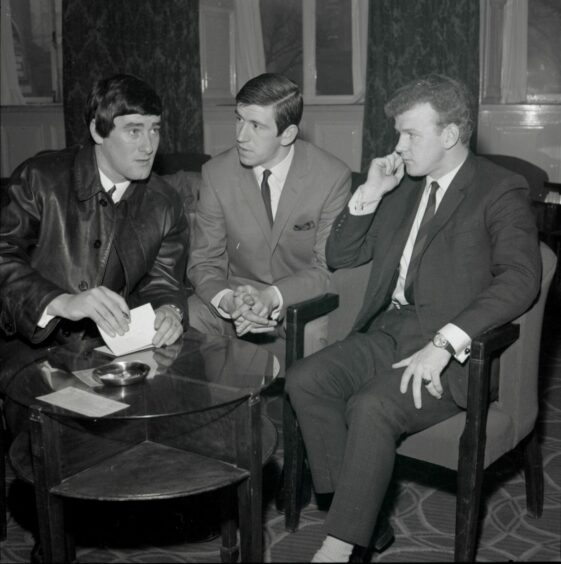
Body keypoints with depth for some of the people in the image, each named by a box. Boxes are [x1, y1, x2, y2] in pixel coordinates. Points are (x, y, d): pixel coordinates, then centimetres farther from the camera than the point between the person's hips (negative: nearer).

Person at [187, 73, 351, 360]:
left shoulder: (332, 177, -12)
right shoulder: (217, 173, -5)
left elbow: (327, 268, -9)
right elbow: (204, 261, -3)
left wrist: (273, 296, -28)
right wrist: (227, 300, -26)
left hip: (303, 302, -1)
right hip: (235, 296, 2)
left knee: (317, 338, -34)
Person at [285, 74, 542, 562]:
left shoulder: (501, 191, -3)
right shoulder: (403, 187, 16)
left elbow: (521, 278, -19)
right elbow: (340, 257, 18)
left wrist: (444, 343, -29)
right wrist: (370, 193, 2)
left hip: (451, 354, -6)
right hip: (387, 333, 7)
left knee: (371, 406, -31)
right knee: (305, 380, -17)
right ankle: (368, 522, -10)